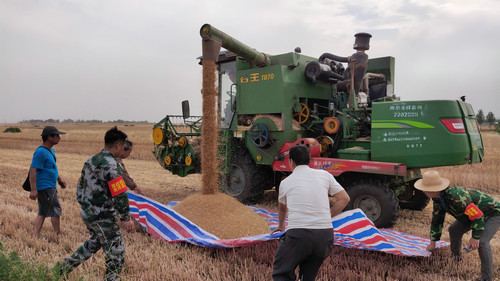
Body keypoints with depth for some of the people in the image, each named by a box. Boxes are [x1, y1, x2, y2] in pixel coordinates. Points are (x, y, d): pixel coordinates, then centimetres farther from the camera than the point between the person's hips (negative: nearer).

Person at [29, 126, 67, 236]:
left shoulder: (50, 150, 13)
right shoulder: (40, 152, -18)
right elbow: (33, 170, -22)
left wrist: (59, 179, 25)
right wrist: (33, 189, -25)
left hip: (50, 187, 10)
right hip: (45, 187, -10)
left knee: (42, 213, 13)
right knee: (56, 211, -3)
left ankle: (36, 236, 19)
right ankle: (58, 235, 7)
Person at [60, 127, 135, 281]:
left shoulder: (90, 161, 7)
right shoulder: (111, 165, -21)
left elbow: (80, 188, 15)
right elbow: (120, 195, -23)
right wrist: (127, 218, -16)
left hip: (87, 214, 9)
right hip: (103, 217, -9)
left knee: (95, 241, 31)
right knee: (116, 253, 4)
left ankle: (66, 265, 35)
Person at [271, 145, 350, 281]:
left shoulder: (286, 182, 12)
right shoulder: (324, 175, 12)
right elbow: (344, 199, 11)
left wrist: (281, 226, 49)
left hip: (298, 235, -2)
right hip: (325, 235, 3)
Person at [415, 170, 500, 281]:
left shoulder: (456, 196, -39)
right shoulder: (438, 199, -9)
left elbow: (477, 214, -32)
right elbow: (437, 220, 4)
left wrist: (475, 237, -25)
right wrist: (433, 241, 8)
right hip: (472, 213, 9)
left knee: (482, 242, -23)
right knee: (454, 230, 2)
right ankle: (456, 257, 26)